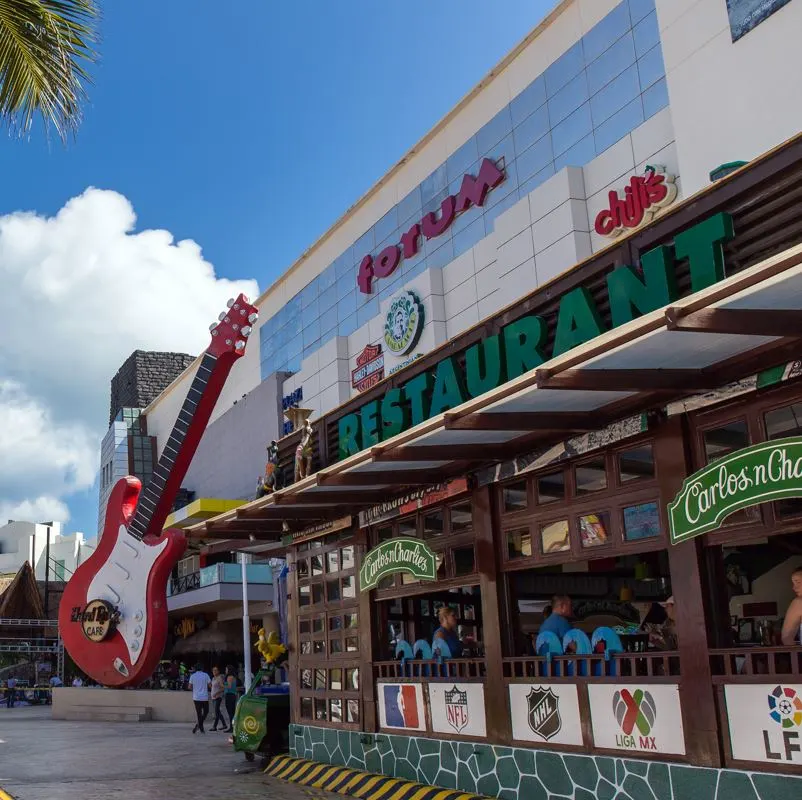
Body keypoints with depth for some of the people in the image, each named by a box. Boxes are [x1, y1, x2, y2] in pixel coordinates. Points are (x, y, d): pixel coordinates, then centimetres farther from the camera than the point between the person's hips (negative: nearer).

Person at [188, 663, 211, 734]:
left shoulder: (192, 676, 1)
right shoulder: (205, 675, -3)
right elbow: (210, 685, -1)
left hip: (196, 697, 2)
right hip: (204, 697, -2)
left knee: (199, 713, 9)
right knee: (205, 712, 13)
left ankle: (201, 729, 7)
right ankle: (198, 724, -5)